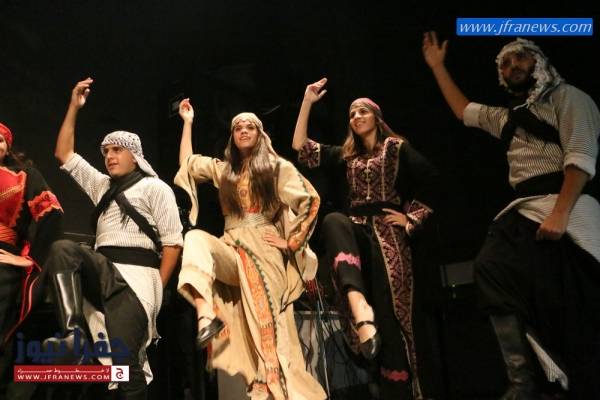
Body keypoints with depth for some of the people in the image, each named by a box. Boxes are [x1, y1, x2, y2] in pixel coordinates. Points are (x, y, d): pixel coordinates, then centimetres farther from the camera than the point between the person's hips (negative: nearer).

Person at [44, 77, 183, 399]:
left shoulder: (154, 187, 6)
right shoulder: (101, 186, 25)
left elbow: (173, 241, -1)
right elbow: (64, 155, 24)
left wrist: (156, 287, -10)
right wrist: (74, 107, 18)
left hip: (135, 275, -5)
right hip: (103, 272, 6)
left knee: (125, 361, -14)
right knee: (63, 249, -26)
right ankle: (73, 335, -32)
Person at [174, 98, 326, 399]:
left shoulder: (279, 167, 7)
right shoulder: (222, 169, 21)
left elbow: (311, 201, 0)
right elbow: (186, 165, 23)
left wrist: (291, 241, -5)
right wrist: (188, 122, 25)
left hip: (264, 251, -4)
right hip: (232, 249, 4)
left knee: (265, 324, -11)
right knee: (195, 238, -26)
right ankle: (206, 315, -40)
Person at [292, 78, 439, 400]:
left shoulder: (396, 147, 7)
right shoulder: (347, 154, 20)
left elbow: (430, 179, -3)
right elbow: (301, 149, 13)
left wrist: (412, 218, -6)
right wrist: (307, 103, 10)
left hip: (386, 230, -4)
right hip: (356, 229, 4)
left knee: (389, 310, -12)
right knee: (332, 220, -33)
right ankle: (359, 308, -51)